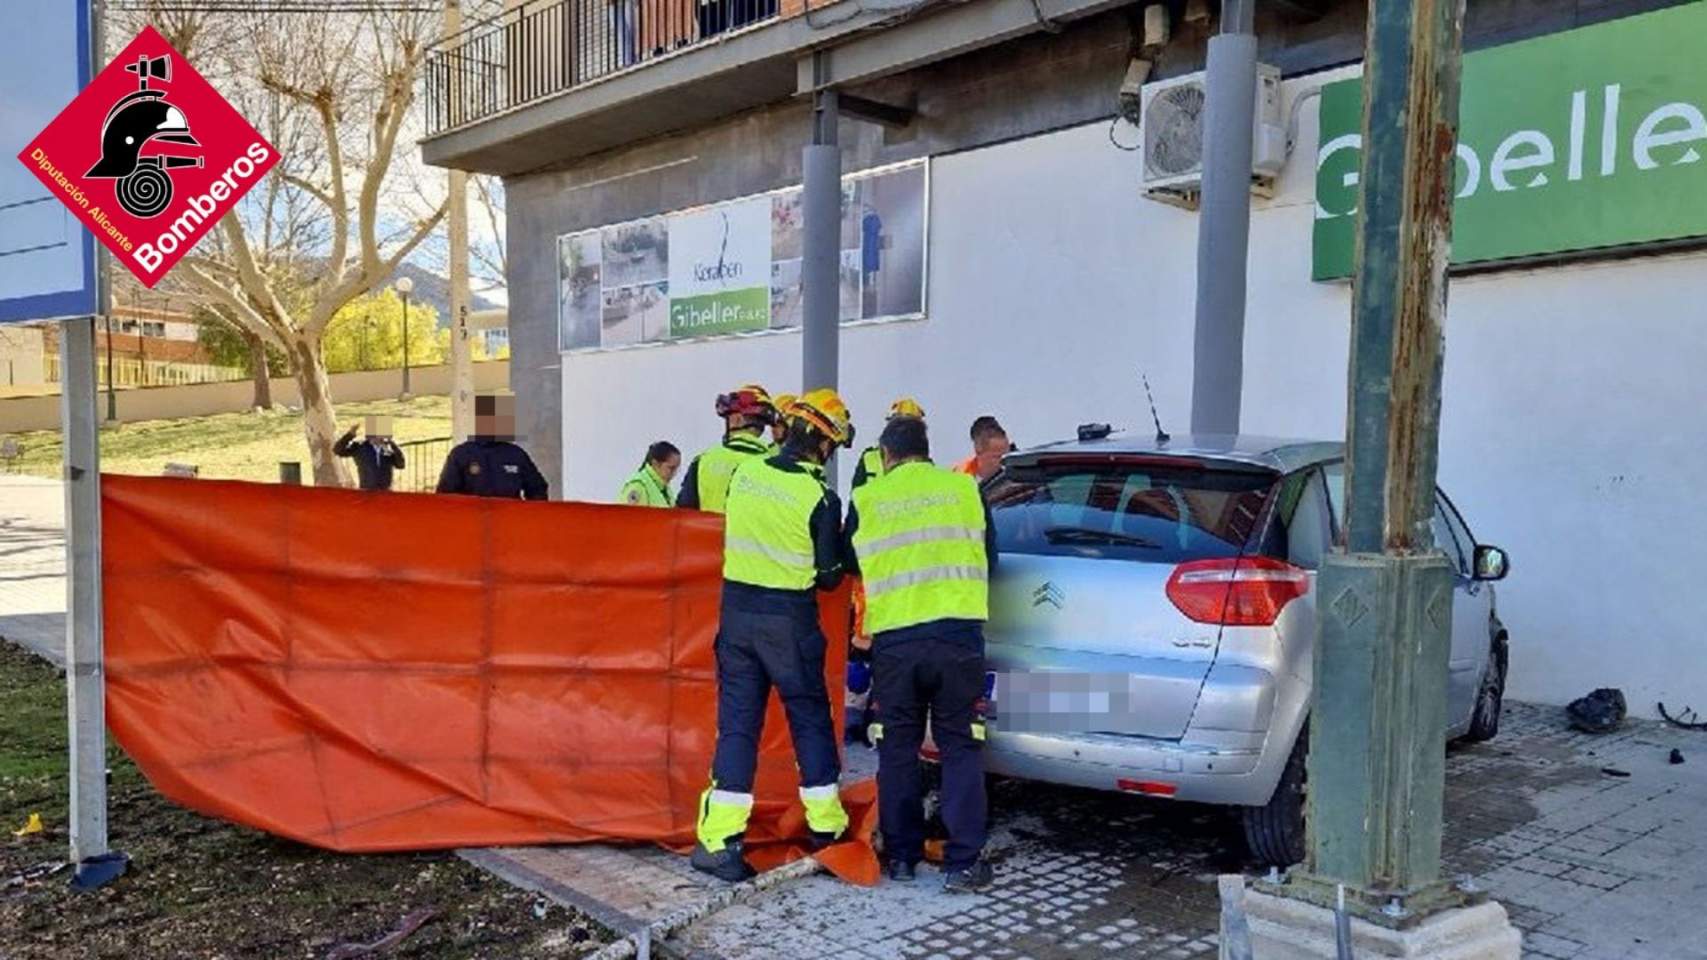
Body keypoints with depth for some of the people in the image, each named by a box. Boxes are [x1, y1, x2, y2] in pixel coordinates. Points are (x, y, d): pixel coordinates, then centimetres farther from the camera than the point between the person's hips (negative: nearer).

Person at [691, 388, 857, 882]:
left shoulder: (744, 474, 0)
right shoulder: (820, 498, -13)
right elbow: (828, 577, -6)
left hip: (736, 610, 4)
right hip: (789, 619, -4)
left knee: (736, 723, 8)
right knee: (810, 718, 13)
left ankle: (718, 841, 4)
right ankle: (825, 824, 23)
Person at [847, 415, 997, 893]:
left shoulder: (865, 499, 5)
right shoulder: (963, 488, 7)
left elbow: (852, 564, 18)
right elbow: (989, 558, 16)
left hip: (893, 639, 0)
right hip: (959, 634, 0)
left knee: (897, 749, 13)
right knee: (960, 748, 8)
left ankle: (901, 855, 21)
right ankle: (963, 862, 7)